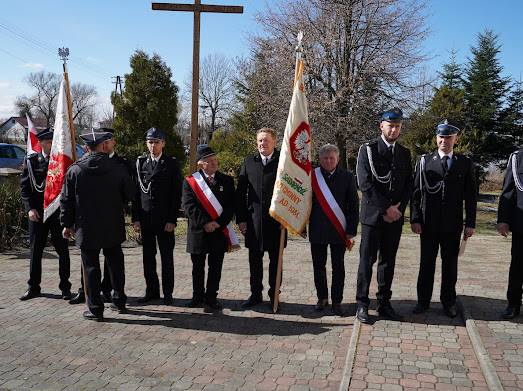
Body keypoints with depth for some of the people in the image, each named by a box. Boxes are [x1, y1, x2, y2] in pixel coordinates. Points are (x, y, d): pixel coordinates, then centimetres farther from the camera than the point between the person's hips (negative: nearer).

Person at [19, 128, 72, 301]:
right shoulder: (31, 161, 3)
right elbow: (24, 186, 3)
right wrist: (30, 208, -7)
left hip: (59, 213, -1)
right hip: (37, 213, 1)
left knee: (63, 251, 4)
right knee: (35, 250, 9)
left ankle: (65, 287, 14)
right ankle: (33, 287, 21)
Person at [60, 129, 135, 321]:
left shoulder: (75, 170, -5)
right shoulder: (117, 168, -6)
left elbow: (66, 200, -1)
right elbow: (130, 194, 2)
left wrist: (67, 224, 10)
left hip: (87, 228, -1)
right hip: (113, 228, 1)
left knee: (91, 267, 6)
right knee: (115, 264, 16)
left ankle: (95, 309, 10)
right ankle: (119, 301, 26)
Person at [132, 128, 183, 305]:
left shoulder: (172, 163, -1)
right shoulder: (140, 162, 7)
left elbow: (177, 193, -4)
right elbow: (136, 192, 7)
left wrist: (172, 219, -10)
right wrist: (135, 218, 1)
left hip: (165, 219, -3)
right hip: (146, 217, 3)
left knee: (166, 256, 5)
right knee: (148, 256, 9)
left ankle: (167, 292, 13)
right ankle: (151, 290, 21)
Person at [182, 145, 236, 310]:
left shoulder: (227, 180, 5)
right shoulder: (190, 181, 1)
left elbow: (230, 206, 0)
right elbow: (188, 206, -8)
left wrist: (218, 223, -12)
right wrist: (204, 223, -16)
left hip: (219, 231, 1)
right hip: (198, 231, -1)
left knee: (215, 267, 7)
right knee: (198, 266, 10)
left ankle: (211, 296, 19)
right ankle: (198, 296, 23)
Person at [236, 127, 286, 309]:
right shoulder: (249, 162, 6)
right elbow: (241, 192, 6)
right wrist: (241, 219, 1)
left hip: (277, 219, -2)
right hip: (254, 219, 2)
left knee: (275, 259, 8)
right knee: (255, 259, 10)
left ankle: (274, 295, 20)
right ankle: (255, 294, 23)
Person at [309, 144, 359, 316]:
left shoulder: (347, 177, 1)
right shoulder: (312, 176, 1)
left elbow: (354, 205, 1)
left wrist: (351, 231, -4)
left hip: (338, 230, -1)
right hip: (317, 230, 1)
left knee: (338, 267, 6)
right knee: (318, 266, 10)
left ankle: (336, 301, 16)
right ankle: (322, 298, 25)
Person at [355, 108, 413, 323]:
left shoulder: (404, 153, 12)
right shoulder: (368, 150, -4)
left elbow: (408, 185, 10)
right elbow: (365, 184, -12)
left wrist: (398, 208, -6)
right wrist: (385, 209, -14)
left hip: (395, 217, 4)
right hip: (372, 215, -4)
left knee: (388, 261, 10)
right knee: (367, 260, 1)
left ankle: (384, 303, 19)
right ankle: (362, 303, 10)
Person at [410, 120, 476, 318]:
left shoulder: (465, 164, 4)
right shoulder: (425, 161, 1)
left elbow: (470, 196, 4)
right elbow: (416, 192, 0)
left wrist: (470, 223, 0)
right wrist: (415, 219, -6)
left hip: (453, 225, 1)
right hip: (428, 224, -1)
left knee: (450, 264, 10)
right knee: (426, 263, 7)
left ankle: (448, 302, 23)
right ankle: (423, 301, 18)